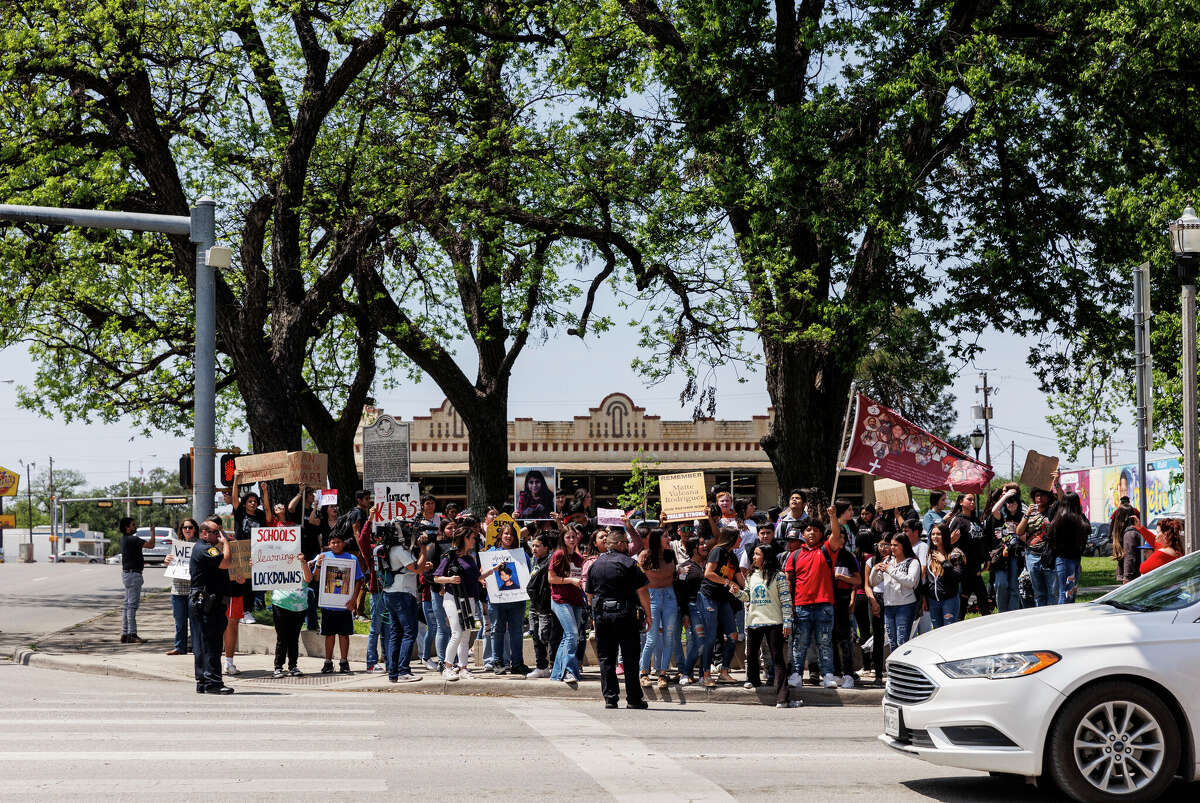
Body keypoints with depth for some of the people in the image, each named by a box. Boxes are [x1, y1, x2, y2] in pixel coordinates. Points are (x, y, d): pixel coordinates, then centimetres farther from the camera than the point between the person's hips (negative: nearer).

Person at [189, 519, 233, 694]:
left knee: (203, 646, 12)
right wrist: (225, 542, -11)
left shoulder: (208, 548, 22)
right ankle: (212, 683, -10)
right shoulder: (203, 549, -13)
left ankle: (203, 683, 16)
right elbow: (226, 562, -23)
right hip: (205, 605, -11)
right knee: (209, 644, -10)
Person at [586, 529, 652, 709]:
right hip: (625, 615, -4)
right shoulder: (627, 563, -6)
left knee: (605, 659, 8)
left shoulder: (596, 564, 10)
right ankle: (634, 699, 5)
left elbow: (590, 594, 15)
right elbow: (642, 590, -9)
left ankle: (610, 698, 4)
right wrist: (647, 613, -2)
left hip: (601, 615, 4)